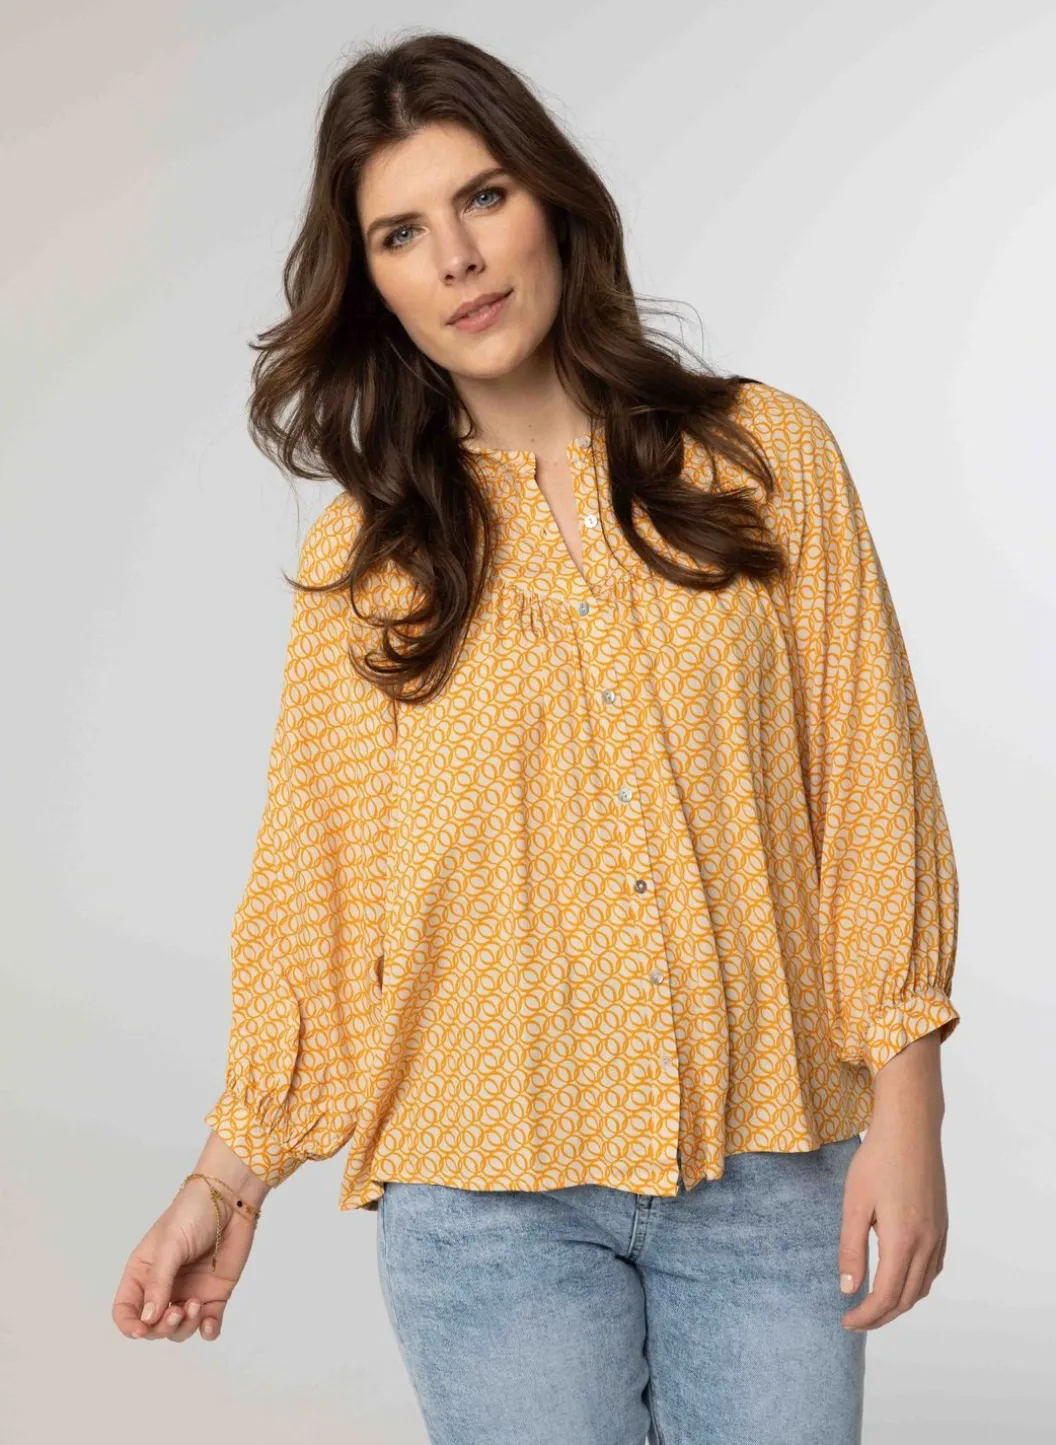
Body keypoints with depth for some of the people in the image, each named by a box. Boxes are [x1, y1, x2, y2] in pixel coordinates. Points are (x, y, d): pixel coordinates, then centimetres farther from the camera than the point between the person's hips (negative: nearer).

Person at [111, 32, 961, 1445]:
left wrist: (906, 1110, -4)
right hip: (490, 1195, 0)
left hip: (770, 1170, 0)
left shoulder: (770, 457, 0)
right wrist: (227, 1181, 4)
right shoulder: (364, 556, 2)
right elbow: (306, 891, 5)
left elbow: (872, 795, 0)